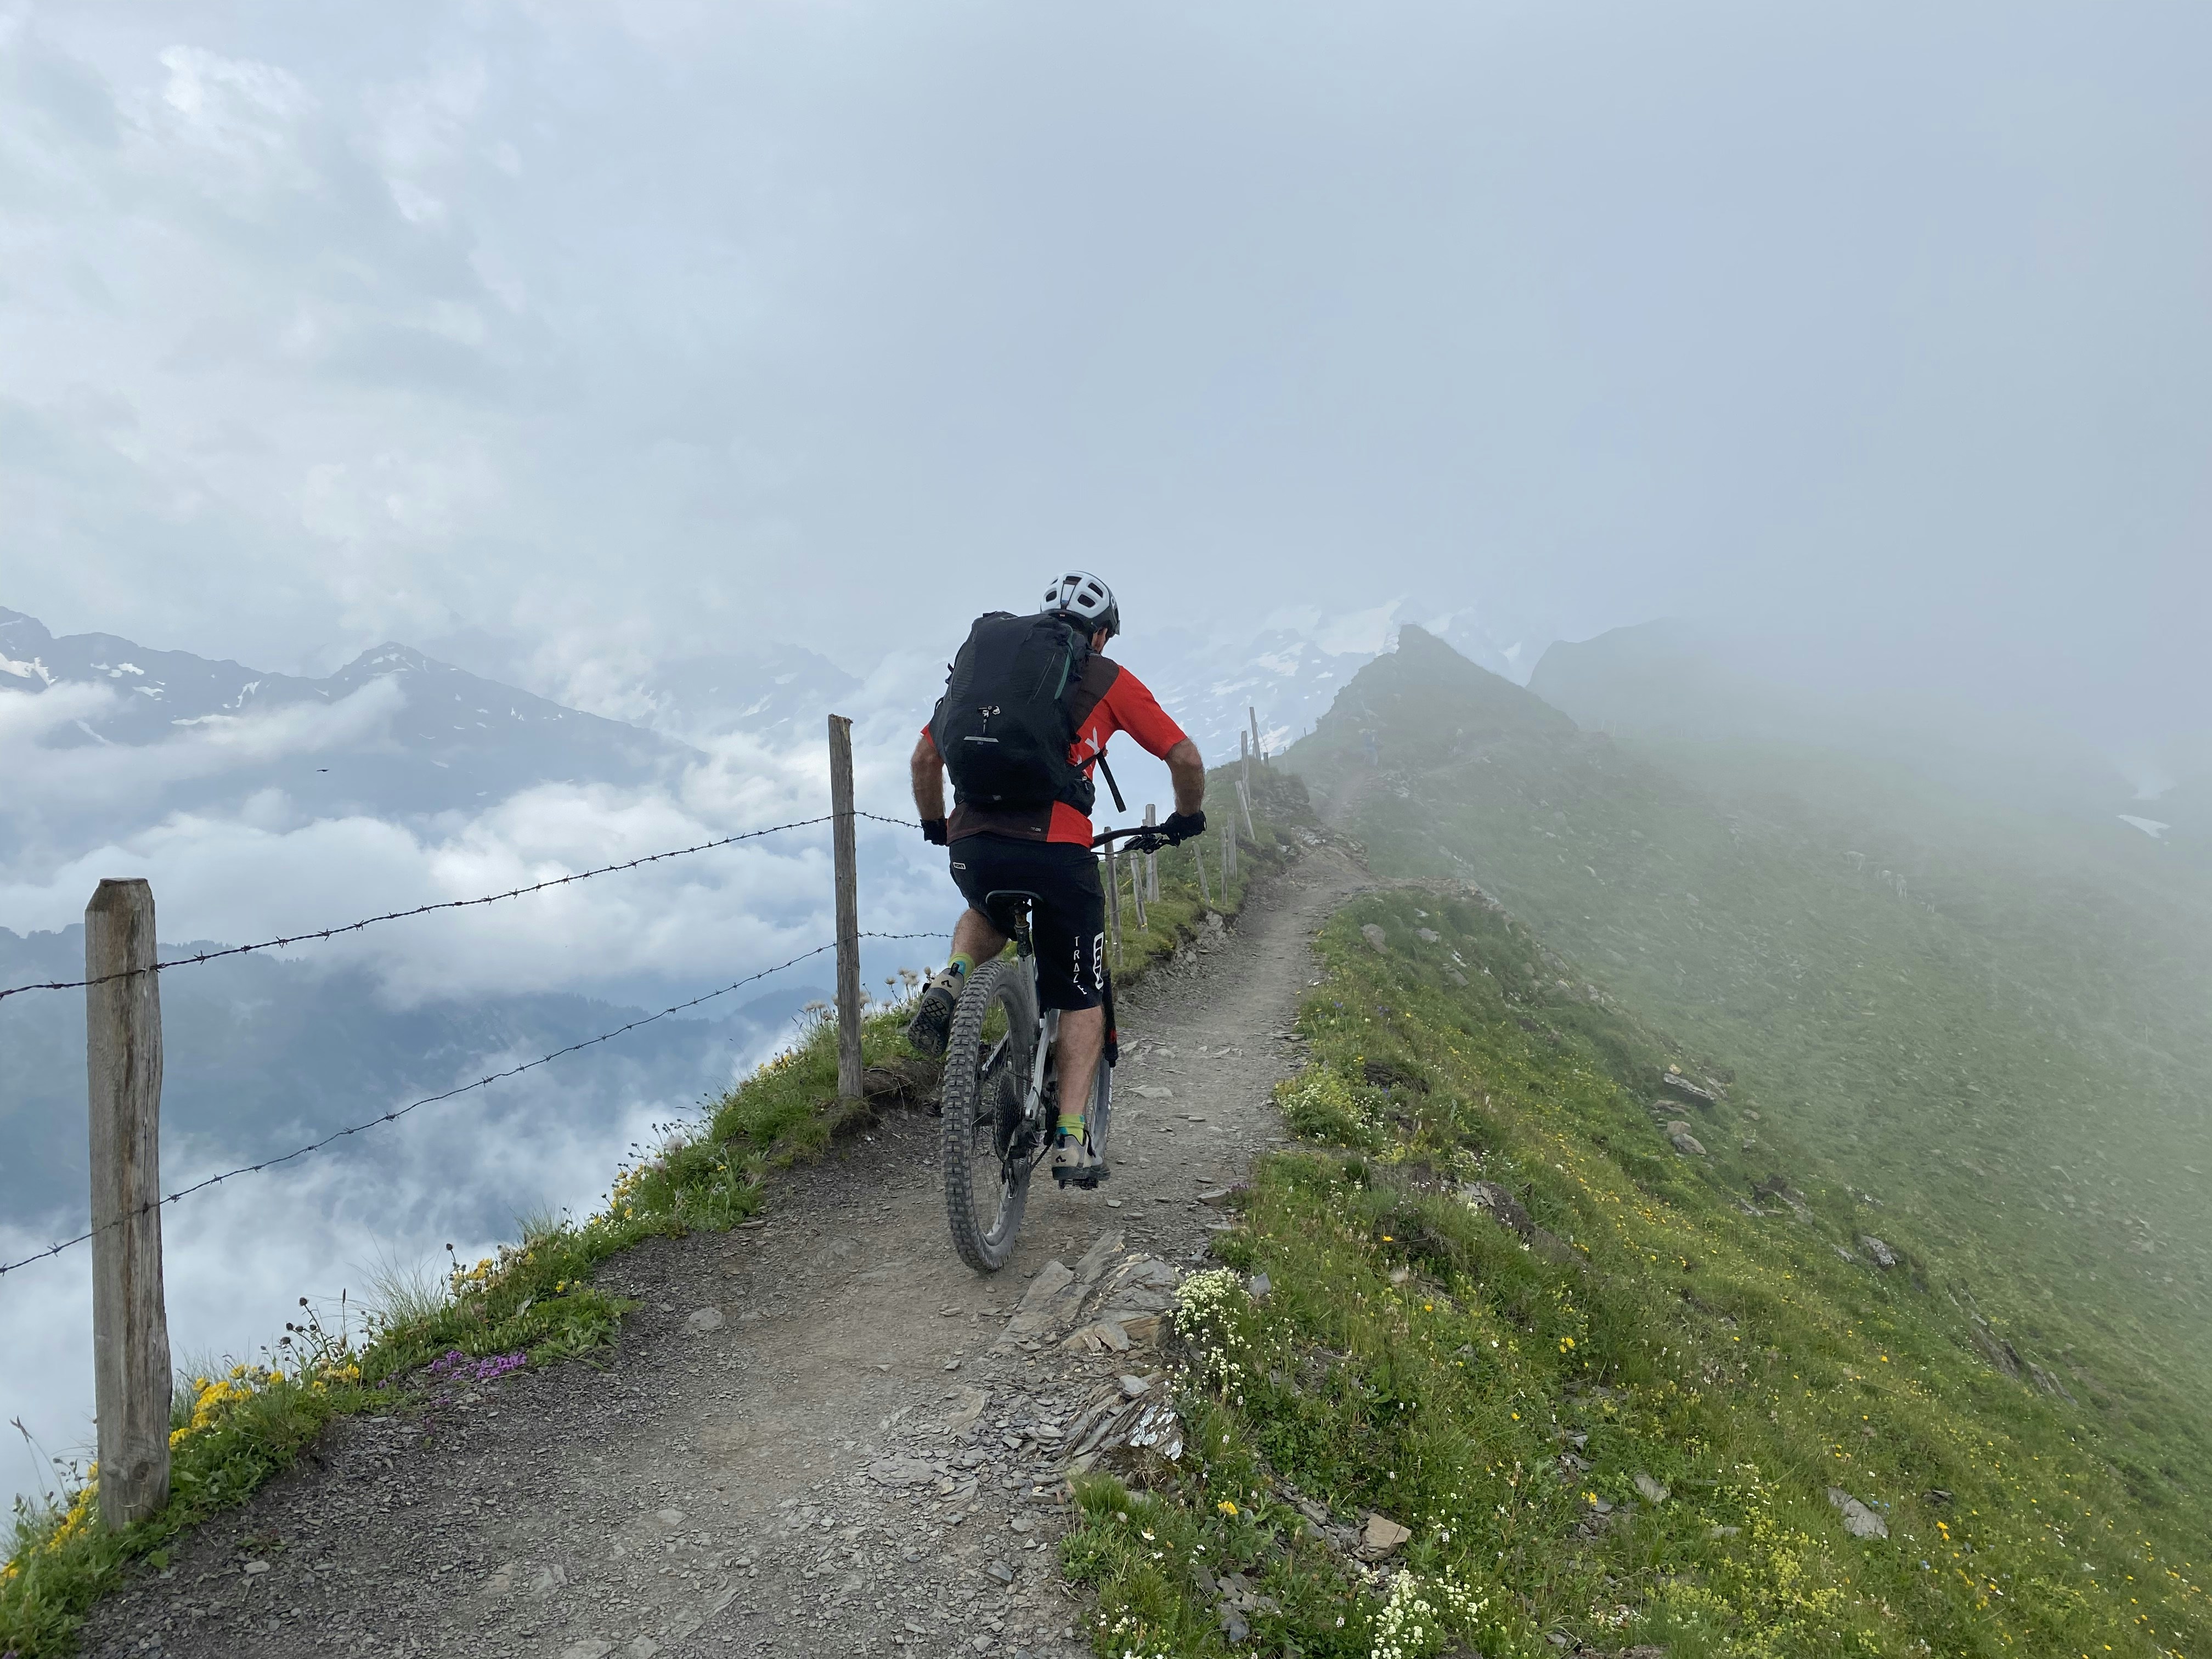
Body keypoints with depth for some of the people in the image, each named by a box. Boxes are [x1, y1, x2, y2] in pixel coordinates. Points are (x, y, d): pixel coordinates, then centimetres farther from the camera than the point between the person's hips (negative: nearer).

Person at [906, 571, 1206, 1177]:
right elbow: (1185, 758, 11)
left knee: (988, 915, 38)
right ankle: (1070, 1138, 8)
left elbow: (924, 756, 24)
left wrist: (935, 828, 38)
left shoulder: (981, 657, 23)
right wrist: (1187, 818, 29)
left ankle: (950, 982, 10)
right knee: (1081, 999, 15)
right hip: (1056, 849, -3)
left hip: (972, 847, 3)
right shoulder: (1106, 678, 13)